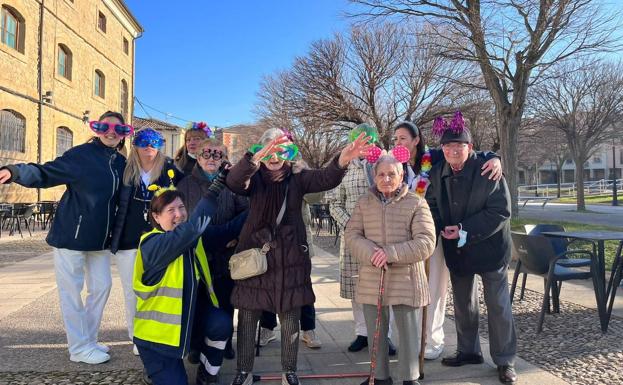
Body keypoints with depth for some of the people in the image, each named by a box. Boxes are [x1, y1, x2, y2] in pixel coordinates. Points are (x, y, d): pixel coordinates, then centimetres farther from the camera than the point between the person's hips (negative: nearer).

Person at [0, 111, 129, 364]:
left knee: (101, 287, 11)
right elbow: (45, 173, -15)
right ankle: (80, 348, 15)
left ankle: (89, 341, 27)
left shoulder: (121, 163, 8)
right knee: (71, 291, 3)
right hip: (71, 234, -6)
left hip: (99, 237, 7)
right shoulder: (82, 154, -11)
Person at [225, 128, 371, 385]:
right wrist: (258, 157, -43)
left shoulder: (297, 179, 0)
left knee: (290, 320, 10)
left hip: (290, 259, 1)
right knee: (247, 318, 9)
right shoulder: (254, 179, -1)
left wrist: (343, 159, -40)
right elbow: (233, 181, -24)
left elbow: (326, 178, -17)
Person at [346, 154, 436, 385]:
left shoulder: (416, 204, -3)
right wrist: (371, 254, -19)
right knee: (375, 331, 14)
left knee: (408, 330, 7)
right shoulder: (364, 203, 7)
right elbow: (352, 235, 1)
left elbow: (426, 242, -10)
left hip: (405, 279, -3)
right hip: (371, 279, 3)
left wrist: (391, 253, -20)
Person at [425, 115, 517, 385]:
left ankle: (504, 360, 19)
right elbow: (432, 205, 10)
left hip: (489, 247, -5)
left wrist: (465, 230, -23)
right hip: (456, 250, 5)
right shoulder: (437, 174, -1)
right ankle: (468, 351, 34)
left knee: (498, 306, 4)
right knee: (463, 304, 17)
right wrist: (442, 228, -9)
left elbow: (501, 211, -19)